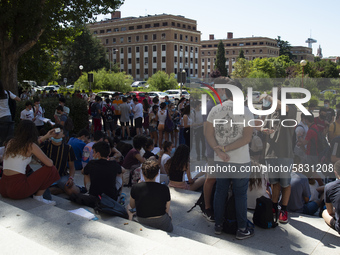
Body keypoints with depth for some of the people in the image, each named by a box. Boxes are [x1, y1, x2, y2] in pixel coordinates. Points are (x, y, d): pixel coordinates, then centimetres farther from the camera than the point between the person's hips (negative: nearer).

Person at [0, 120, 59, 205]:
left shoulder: (11, 142, 13)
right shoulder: (31, 146, -7)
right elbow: (49, 163, -7)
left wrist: (45, 137, 43)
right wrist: (51, 160, 18)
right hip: (17, 190, -7)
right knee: (51, 169, 3)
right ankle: (38, 197, 7)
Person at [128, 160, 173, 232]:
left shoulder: (135, 188, -18)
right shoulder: (164, 189, -18)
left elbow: (132, 206, 0)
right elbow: (167, 210, -5)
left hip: (142, 223, 0)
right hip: (162, 224, 0)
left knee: (129, 207, 31)